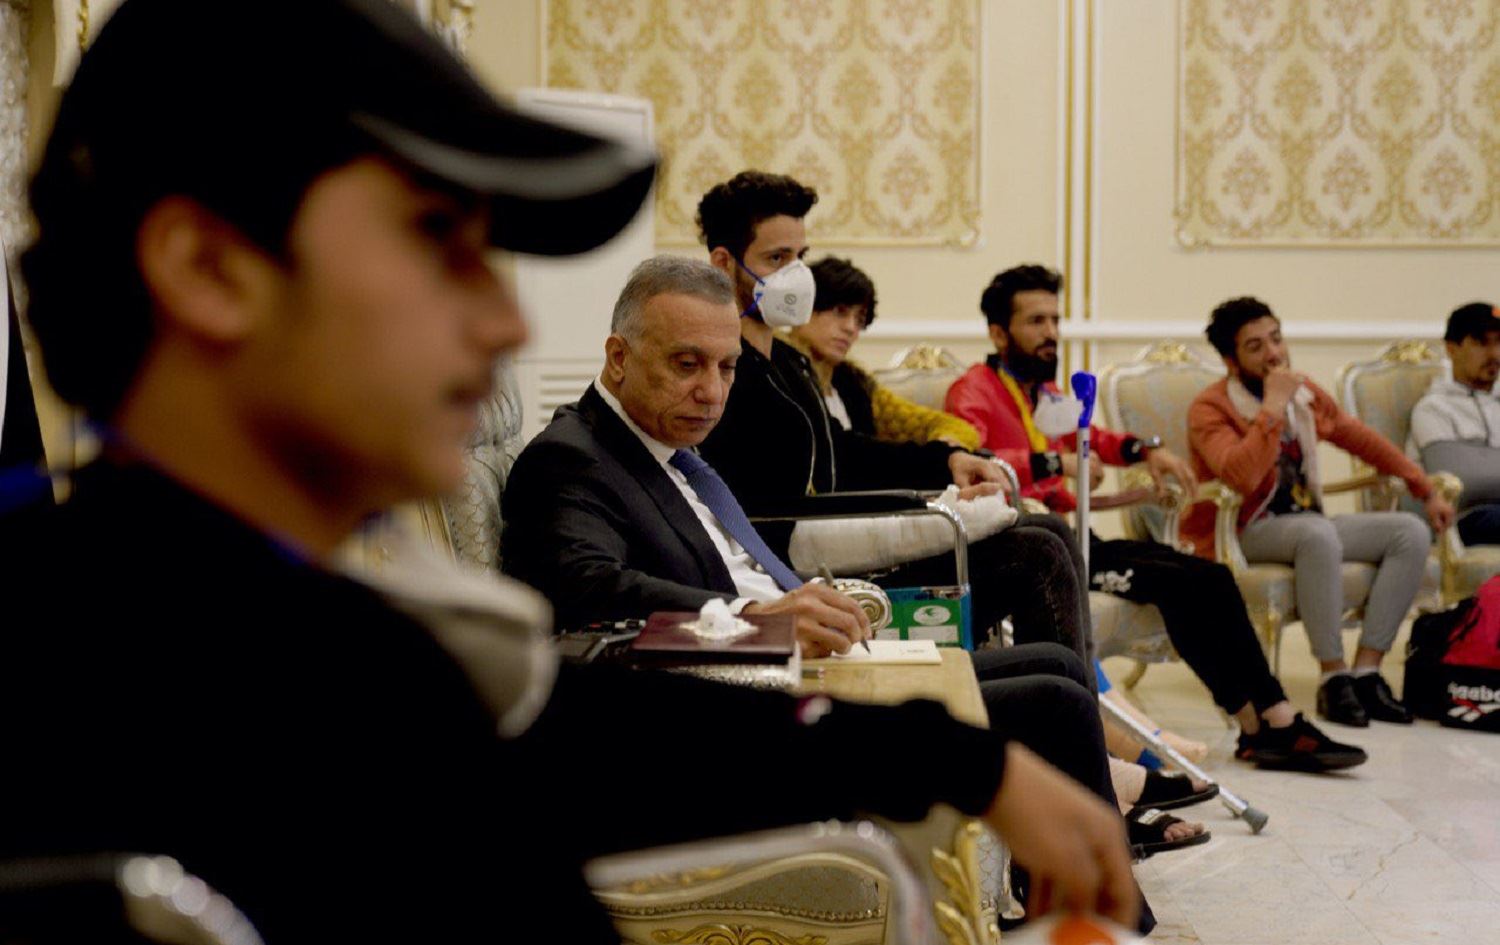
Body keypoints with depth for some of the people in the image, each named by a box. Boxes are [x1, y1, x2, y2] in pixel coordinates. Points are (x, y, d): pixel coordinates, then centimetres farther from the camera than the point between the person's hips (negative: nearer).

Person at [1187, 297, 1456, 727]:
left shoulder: (1304, 393, 7)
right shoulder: (1210, 408, -13)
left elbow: (1363, 440, 20)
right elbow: (1240, 476, -32)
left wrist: (1427, 492, 22)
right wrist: (1274, 406, -28)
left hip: (1304, 523, 7)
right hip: (1242, 533, -7)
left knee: (1410, 532, -10)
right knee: (1318, 533, -38)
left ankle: (1366, 672, -14)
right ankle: (1333, 677, -26)